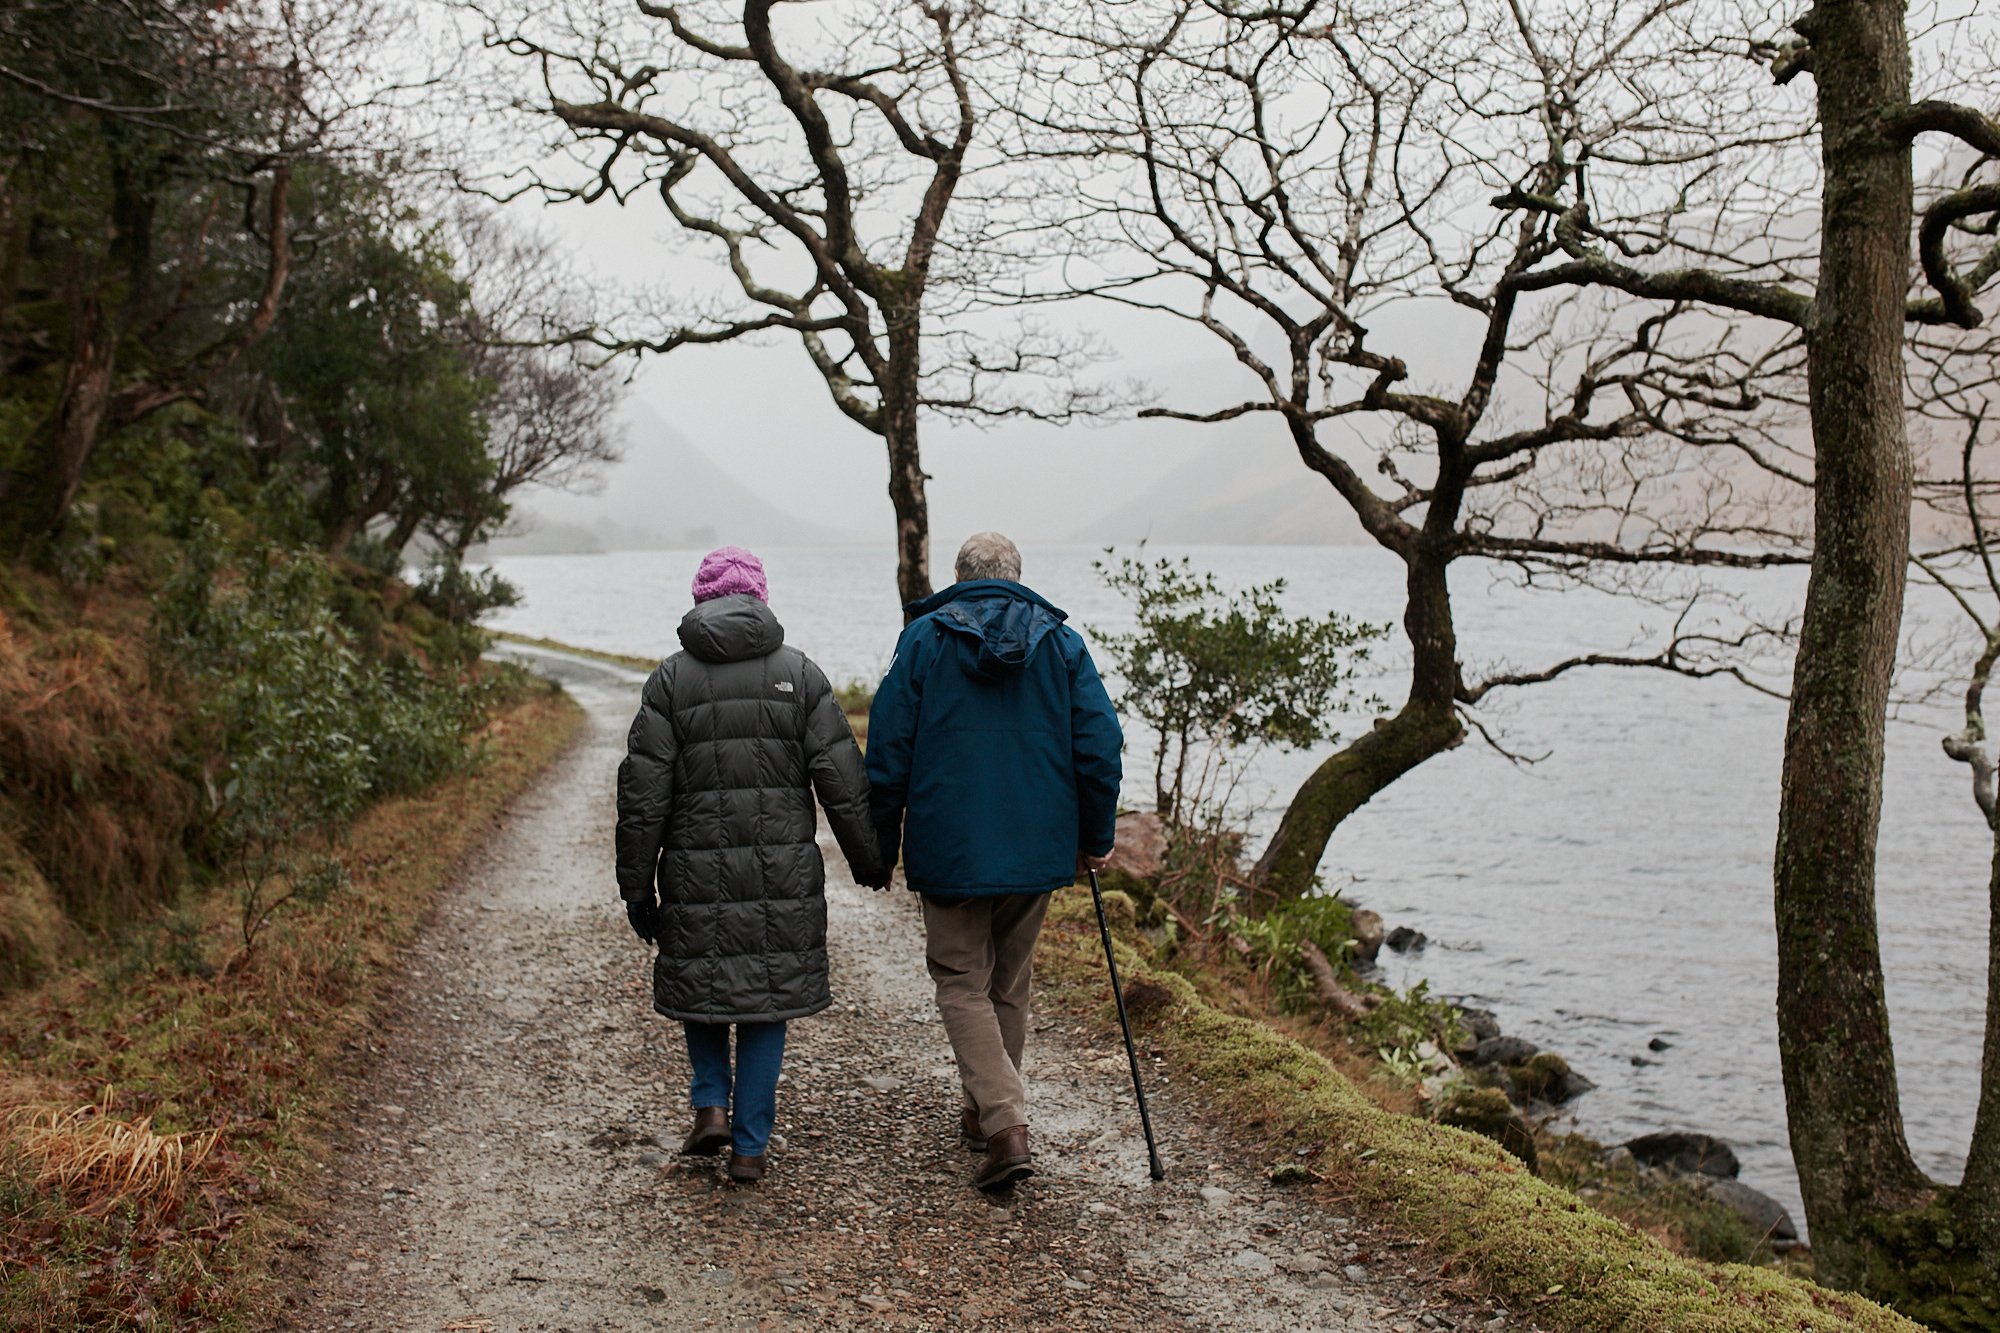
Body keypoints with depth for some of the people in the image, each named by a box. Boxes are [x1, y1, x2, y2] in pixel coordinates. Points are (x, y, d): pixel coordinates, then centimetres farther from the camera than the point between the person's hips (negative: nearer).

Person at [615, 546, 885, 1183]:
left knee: (703, 986, 20)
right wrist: (869, 861, 9)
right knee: (768, 1001, 10)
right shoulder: (800, 674, 1)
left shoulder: (671, 679, -1)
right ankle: (750, 1145, 13)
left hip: (696, 873, 0)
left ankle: (711, 1106, 9)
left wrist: (636, 887, 4)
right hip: (784, 875, 1)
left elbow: (643, 796, -3)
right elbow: (843, 780, -2)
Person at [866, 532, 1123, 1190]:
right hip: (1039, 850, 3)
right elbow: (1100, 747, 0)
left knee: (963, 984, 5)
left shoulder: (923, 639, -1)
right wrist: (1095, 838, 11)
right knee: (1009, 984, 18)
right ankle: (986, 1111, 31)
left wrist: (882, 847, 6)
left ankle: (1006, 1126, -10)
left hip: (949, 850, -3)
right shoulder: (1062, 643, 4)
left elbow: (887, 752, -3)